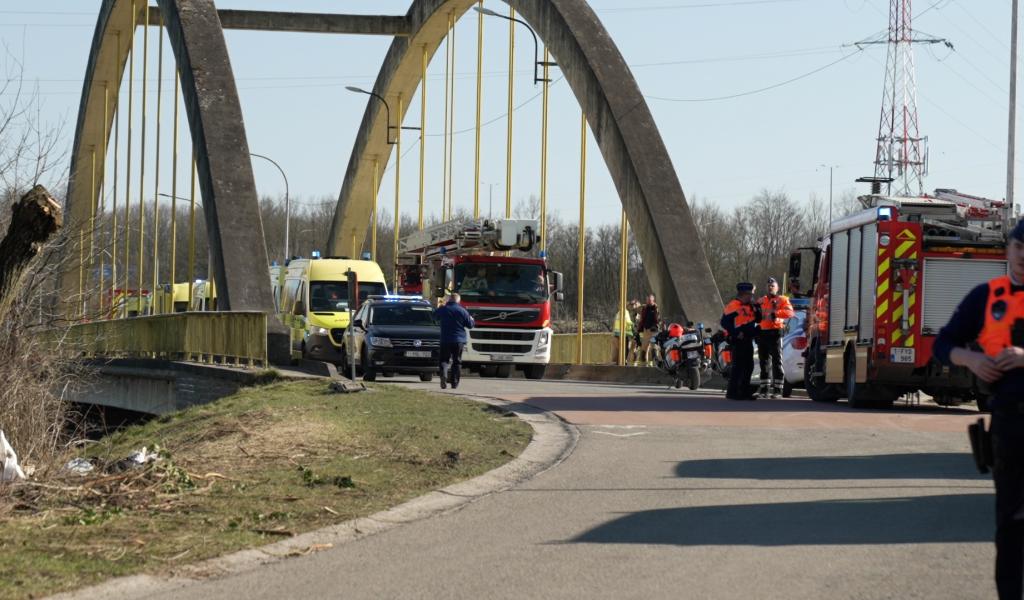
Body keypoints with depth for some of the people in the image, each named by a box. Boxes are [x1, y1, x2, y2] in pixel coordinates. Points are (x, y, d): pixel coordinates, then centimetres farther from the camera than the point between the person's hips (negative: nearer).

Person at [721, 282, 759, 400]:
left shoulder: (749, 306, 16)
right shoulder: (733, 306, -11)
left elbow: (758, 319, 17)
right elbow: (725, 322, -15)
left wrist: (755, 309, 0)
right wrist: (736, 333, -19)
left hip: (748, 341, 9)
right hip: (737, 341, -9)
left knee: (748, 367, 11)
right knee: (738, 366, -10)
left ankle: (744, 392, 20)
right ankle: (732, 392, -8)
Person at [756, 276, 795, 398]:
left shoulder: (782, 300, 2)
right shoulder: (761, 301, 18)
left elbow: (789, 312, -15)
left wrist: (775, 313, -26)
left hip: (775, 332, -6)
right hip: (762, 332, 6)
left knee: (776, 361, -6)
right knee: (764, 361, 8)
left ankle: (777, 389, -5)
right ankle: (764, 388, 13)